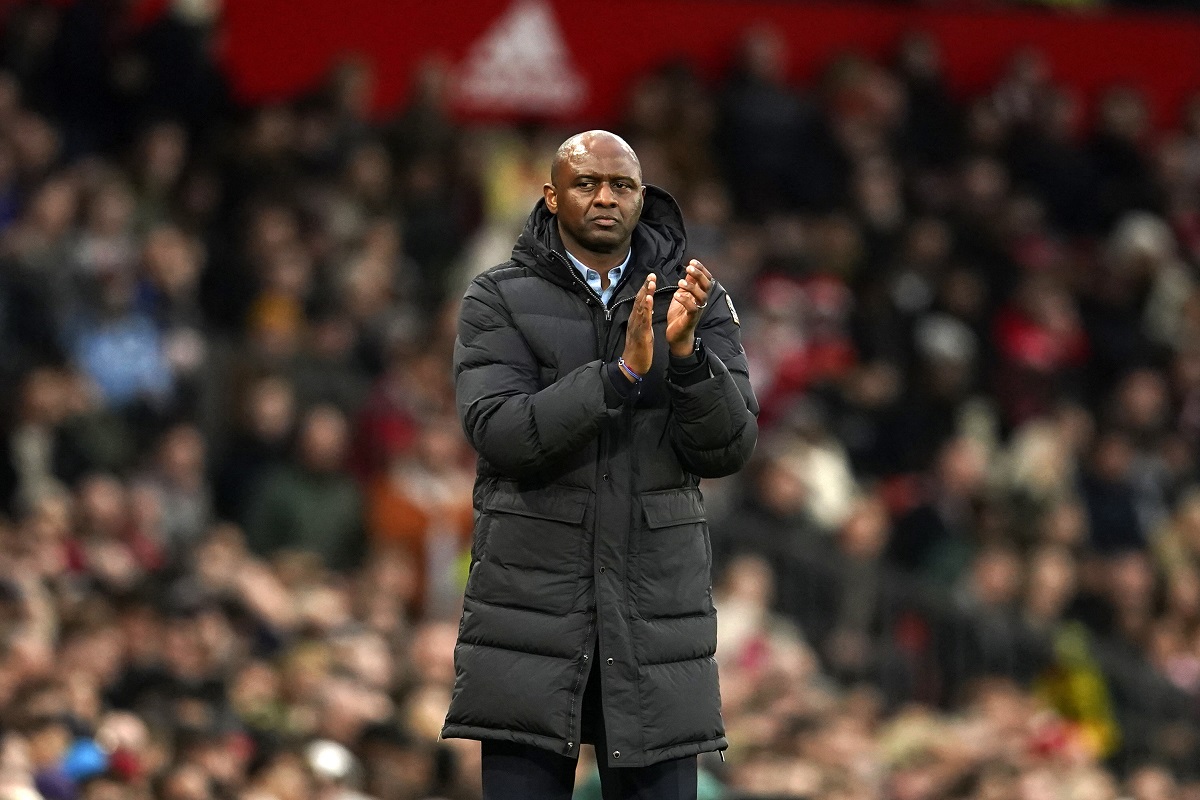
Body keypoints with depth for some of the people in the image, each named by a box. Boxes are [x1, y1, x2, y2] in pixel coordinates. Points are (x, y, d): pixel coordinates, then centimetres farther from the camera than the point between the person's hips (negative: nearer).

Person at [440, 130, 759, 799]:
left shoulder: (694, 301, 6)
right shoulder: (499, 300, 2)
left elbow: (729, 449, -2)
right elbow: (499, 432, -12)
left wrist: (685, 353, -20)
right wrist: (623, 372, -22)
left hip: (657, 605, 1)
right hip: (532, 607, -1)